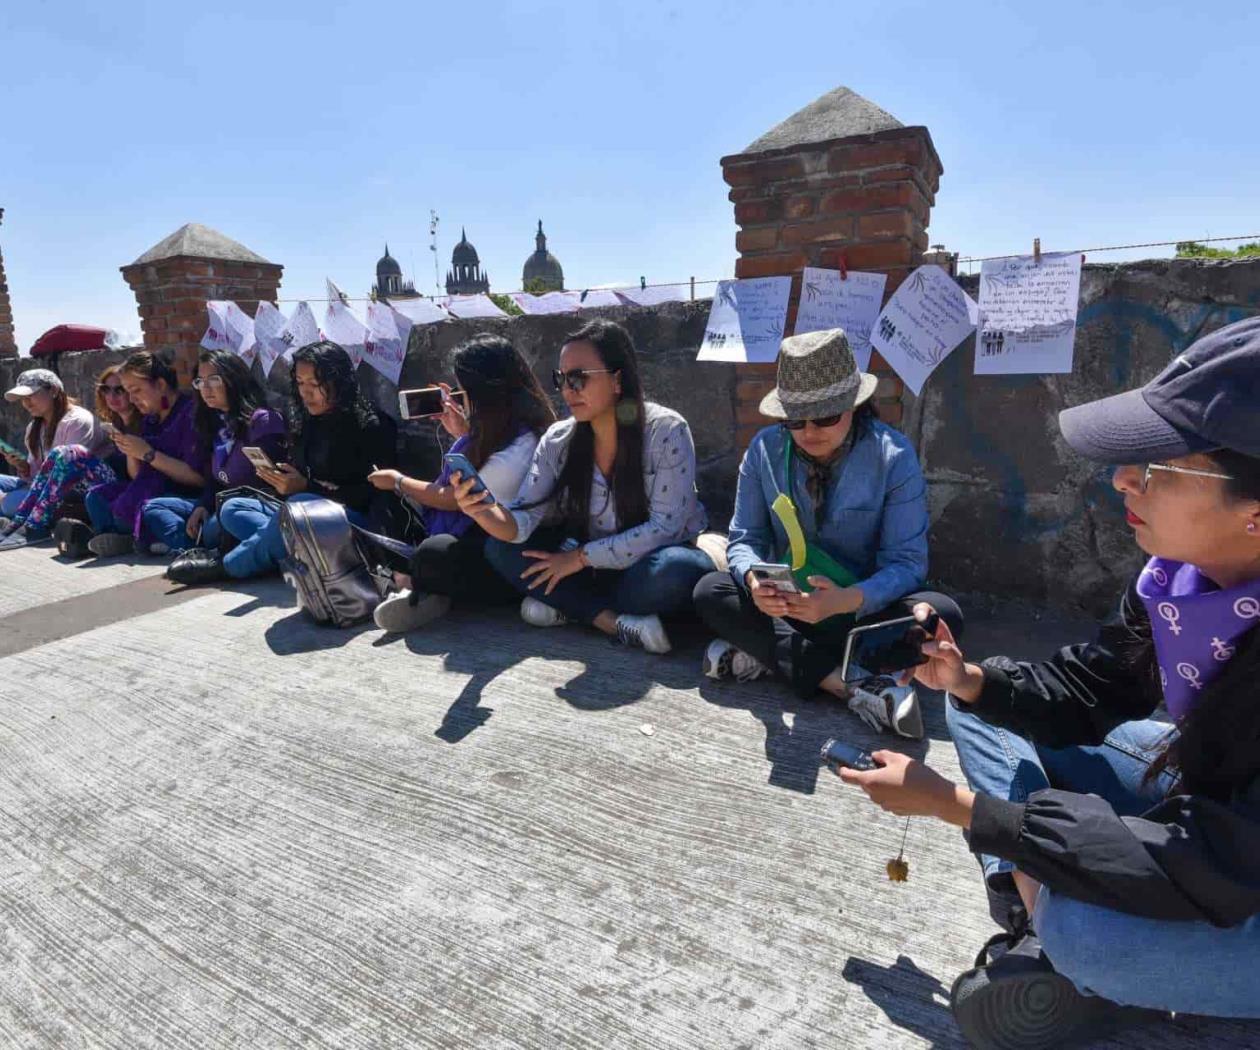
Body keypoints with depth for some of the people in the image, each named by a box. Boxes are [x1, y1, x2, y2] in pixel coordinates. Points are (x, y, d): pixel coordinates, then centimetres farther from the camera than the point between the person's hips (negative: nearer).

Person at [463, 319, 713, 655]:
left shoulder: (666, 431, -17)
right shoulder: (558, 441, -5)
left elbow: (665, 527, -20)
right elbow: (522, 522, -13)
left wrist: (581, 557, -20)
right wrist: (484, 510, -36)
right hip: (589, 564, 4)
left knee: (678, 570, -38)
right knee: (501, 547, -14)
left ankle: (569, 606, -17)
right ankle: (613, 621, -22)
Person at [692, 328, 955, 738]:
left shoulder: (894, 456, -15)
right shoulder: (765, 450, -8)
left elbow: (907, 562, -17)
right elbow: (744, 539, -6)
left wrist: (848, 600, -38)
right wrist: (754, 579, -31)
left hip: (864, 606, -1)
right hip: (786, 604, 2)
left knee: (942, 614, -29)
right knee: (710, 592, -23)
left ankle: (766, 655, -27)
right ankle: (845, 681, -33)